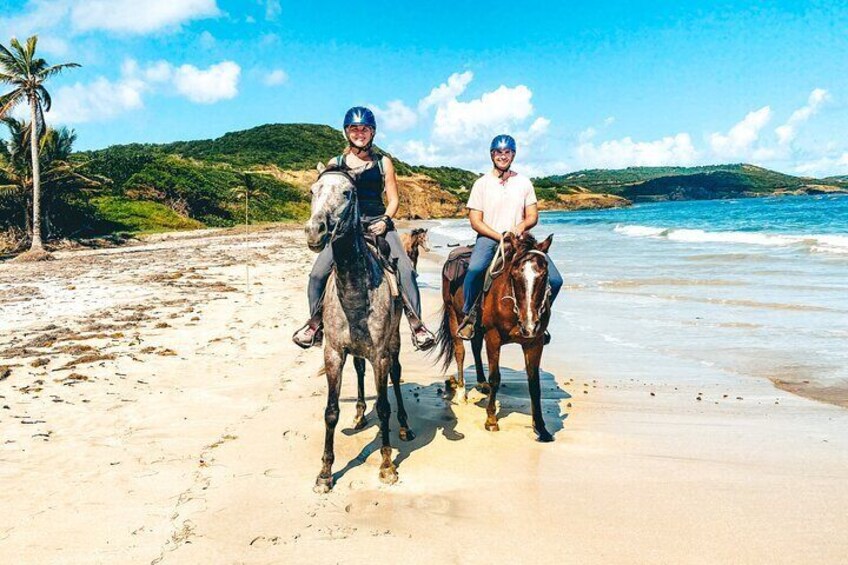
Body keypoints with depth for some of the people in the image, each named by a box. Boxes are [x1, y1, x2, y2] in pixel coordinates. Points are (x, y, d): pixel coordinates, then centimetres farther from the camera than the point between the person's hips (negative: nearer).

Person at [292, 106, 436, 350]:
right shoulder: (335, 164, 9)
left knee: (405, 270, -20)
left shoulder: (383, 163, 8)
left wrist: (385, 220, -11)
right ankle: (315, 323, 6)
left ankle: (416, 323, -9)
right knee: (317, 273, -15)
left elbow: (393, 199, 6)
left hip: (378, 223, 0)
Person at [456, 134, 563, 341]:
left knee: (555, 280, -14)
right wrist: (501, 237, -15)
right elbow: (475, 222, -2)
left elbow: (532, 216, 10)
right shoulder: (482, 184, 3)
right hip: (489, 238, -3)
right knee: (475, 269, -37)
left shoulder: (524, 182, 11)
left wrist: (521, 226, -13)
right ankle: (469, 315, -12)